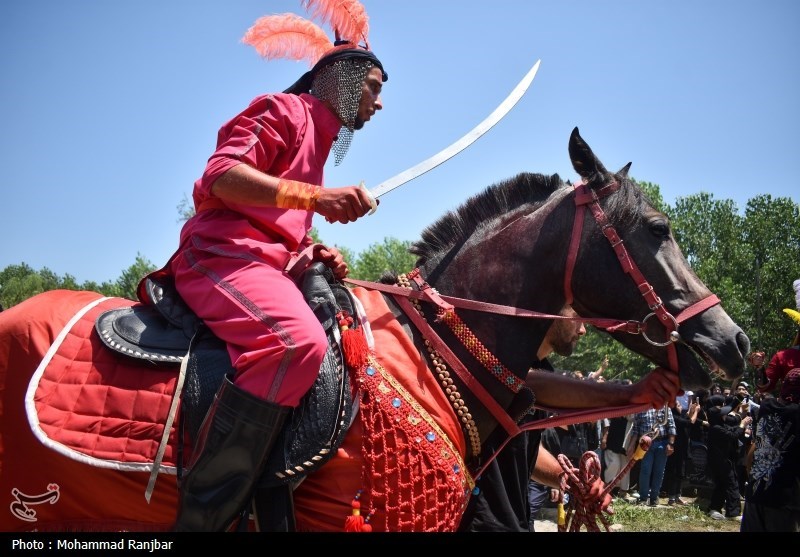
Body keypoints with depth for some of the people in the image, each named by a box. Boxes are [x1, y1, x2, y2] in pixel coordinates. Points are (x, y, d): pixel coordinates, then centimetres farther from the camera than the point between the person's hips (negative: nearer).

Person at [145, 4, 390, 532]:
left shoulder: (318, 139, 30)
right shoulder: (284, 109, 2)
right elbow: (221, 175, -14)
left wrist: (318, 252, 10)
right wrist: (316, 196, -22)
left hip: (268, 265, 10)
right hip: (223, 252, -10)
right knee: (297, 341, -35)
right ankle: (200, 515, -35)